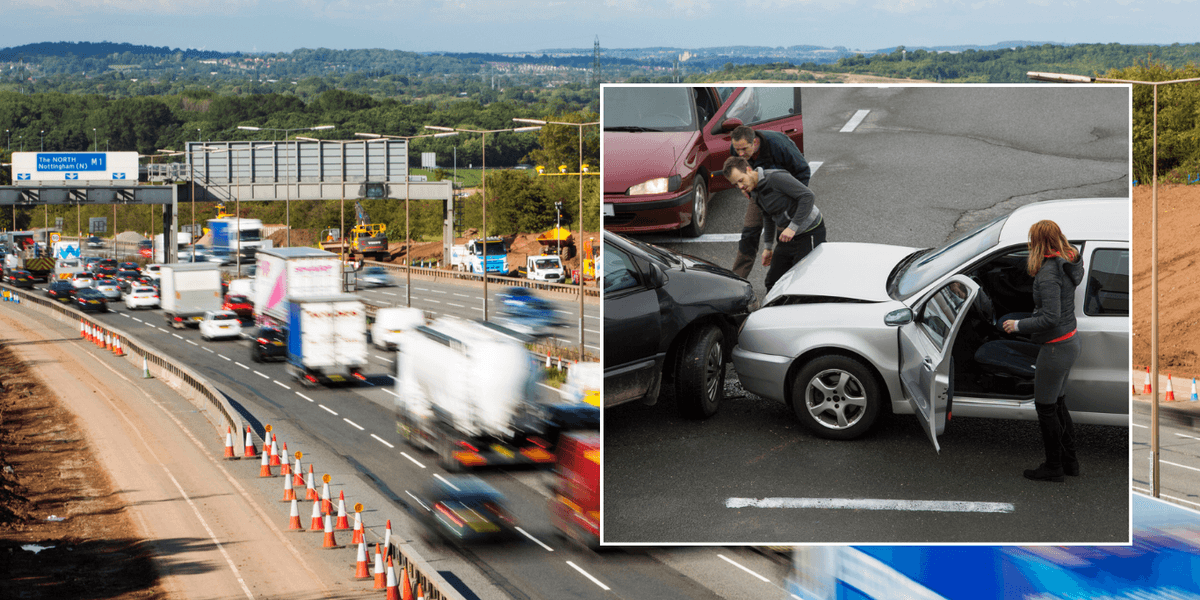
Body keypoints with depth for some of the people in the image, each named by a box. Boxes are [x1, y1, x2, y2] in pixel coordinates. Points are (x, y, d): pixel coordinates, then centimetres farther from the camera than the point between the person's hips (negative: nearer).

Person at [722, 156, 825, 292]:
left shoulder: (776, 177, -23)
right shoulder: (754, 192, 5)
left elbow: (808, 197, -26)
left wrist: (793, 227, -28)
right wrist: (768, 246, 25)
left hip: (810, 234, -9)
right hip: (788, 235, 9)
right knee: (773, 280, 8)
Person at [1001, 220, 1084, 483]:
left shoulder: (1048, 273, -24)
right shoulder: (1066, 264, 4)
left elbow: (1050, 318, -28)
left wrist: (1018, 325, -16)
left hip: (1056, 347, -10)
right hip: (1070, 341, 10)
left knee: (1046, 407, 5)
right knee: (1058, 404, 21)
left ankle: (1053, 467, 16)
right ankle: (1069, 461, 31)